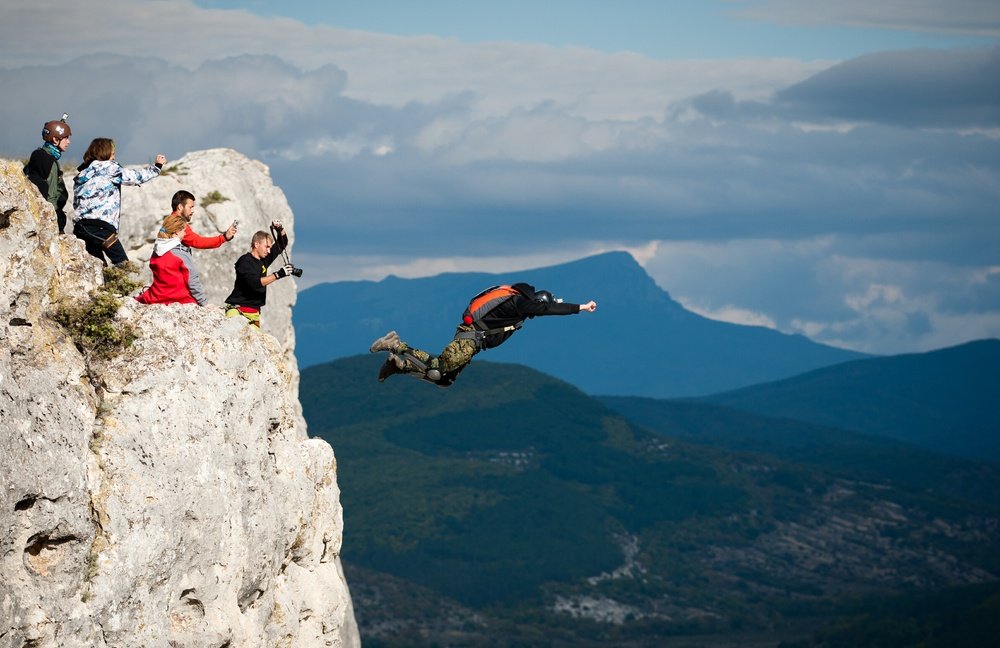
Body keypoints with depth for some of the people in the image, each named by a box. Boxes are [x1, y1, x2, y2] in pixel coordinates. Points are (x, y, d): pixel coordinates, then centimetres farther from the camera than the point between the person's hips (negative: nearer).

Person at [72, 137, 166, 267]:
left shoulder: (82, 174, 21)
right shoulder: (108, 168, 1)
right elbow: (137, 176, 4)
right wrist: (157, 166, 19)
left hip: (80, 226, 7)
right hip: (99, 225, -7)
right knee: (122, 263, -7)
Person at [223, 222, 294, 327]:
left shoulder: (264, 260, 14)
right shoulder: (245, 261, -8)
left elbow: (282, 244, 25)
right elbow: (255, 283, -22)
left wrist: (280, 230, 5)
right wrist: (278, 275, -23)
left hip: (254, 313, 7)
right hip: (238, 309, -7)